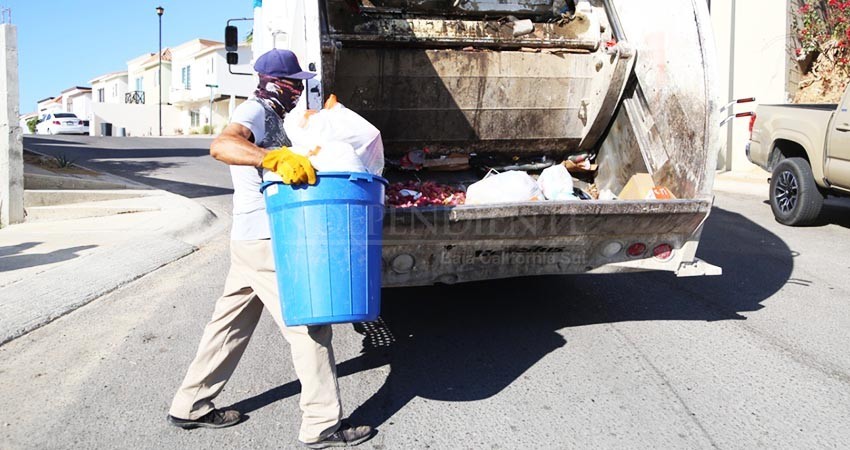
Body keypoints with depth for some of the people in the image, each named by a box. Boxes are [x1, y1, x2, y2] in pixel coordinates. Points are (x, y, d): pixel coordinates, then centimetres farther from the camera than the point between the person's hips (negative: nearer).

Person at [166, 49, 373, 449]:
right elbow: (221, 146, -34)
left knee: (231, 324, 17)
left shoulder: (272, 116, 18)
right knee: (308, 325, -4)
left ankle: (191, 405, 29)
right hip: (266, 241, -10)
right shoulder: (254, 111, -13)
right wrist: (275, 157, -47)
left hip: (252, 241, 10)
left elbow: (290, 173, 28)